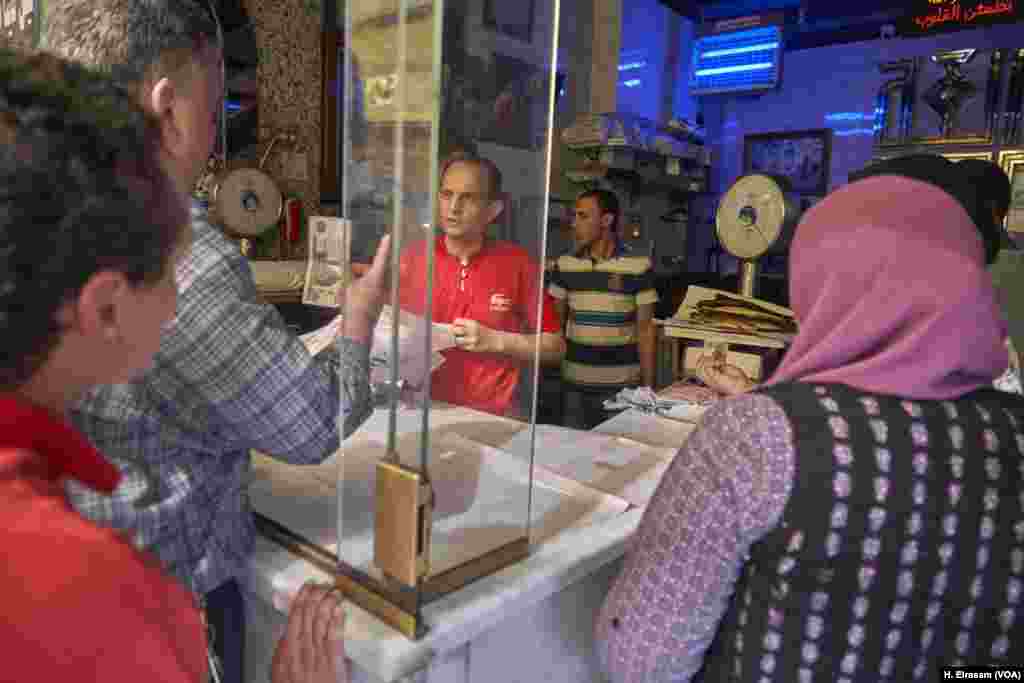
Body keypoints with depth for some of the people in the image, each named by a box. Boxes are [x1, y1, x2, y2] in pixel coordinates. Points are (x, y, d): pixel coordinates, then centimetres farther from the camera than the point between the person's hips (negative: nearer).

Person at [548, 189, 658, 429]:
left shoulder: (638, 266, -5)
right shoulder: (564, 265, 3)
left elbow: (645, 329, -2)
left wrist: (648, 386, -3)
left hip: (621, 385, -2)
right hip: (574, 384, 3)